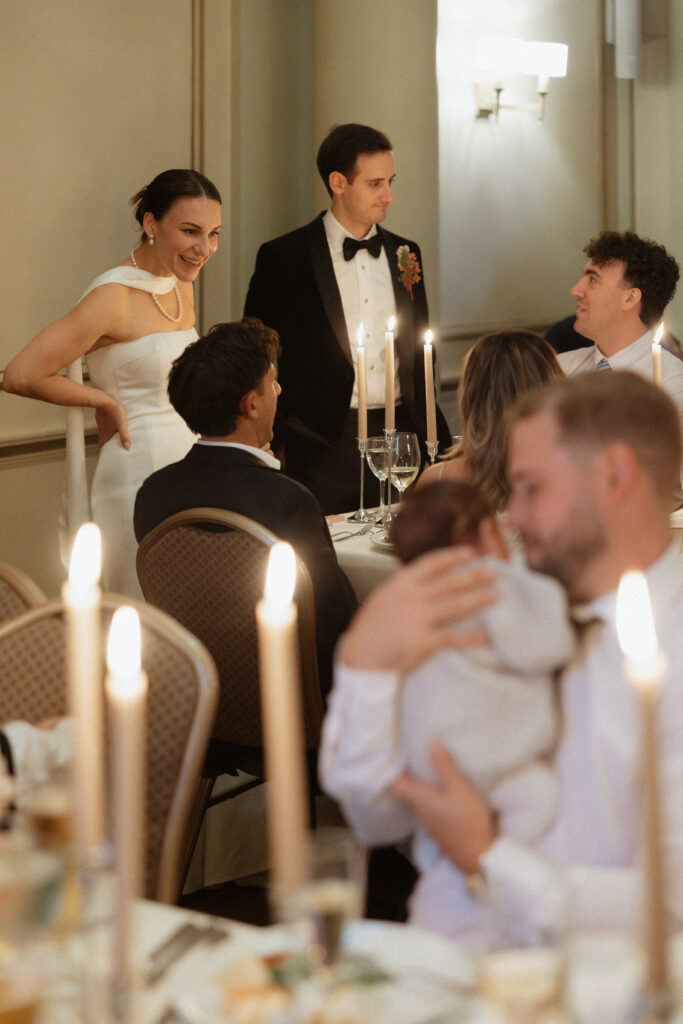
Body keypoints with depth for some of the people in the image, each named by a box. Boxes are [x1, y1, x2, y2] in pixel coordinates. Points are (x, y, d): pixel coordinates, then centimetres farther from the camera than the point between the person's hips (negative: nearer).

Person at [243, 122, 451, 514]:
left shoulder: (404, 254, 13)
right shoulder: (283, 258, -2)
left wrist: (435, 439, 12)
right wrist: (272, 449, -5)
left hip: (398, 437, 4)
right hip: (321, 449, -4)